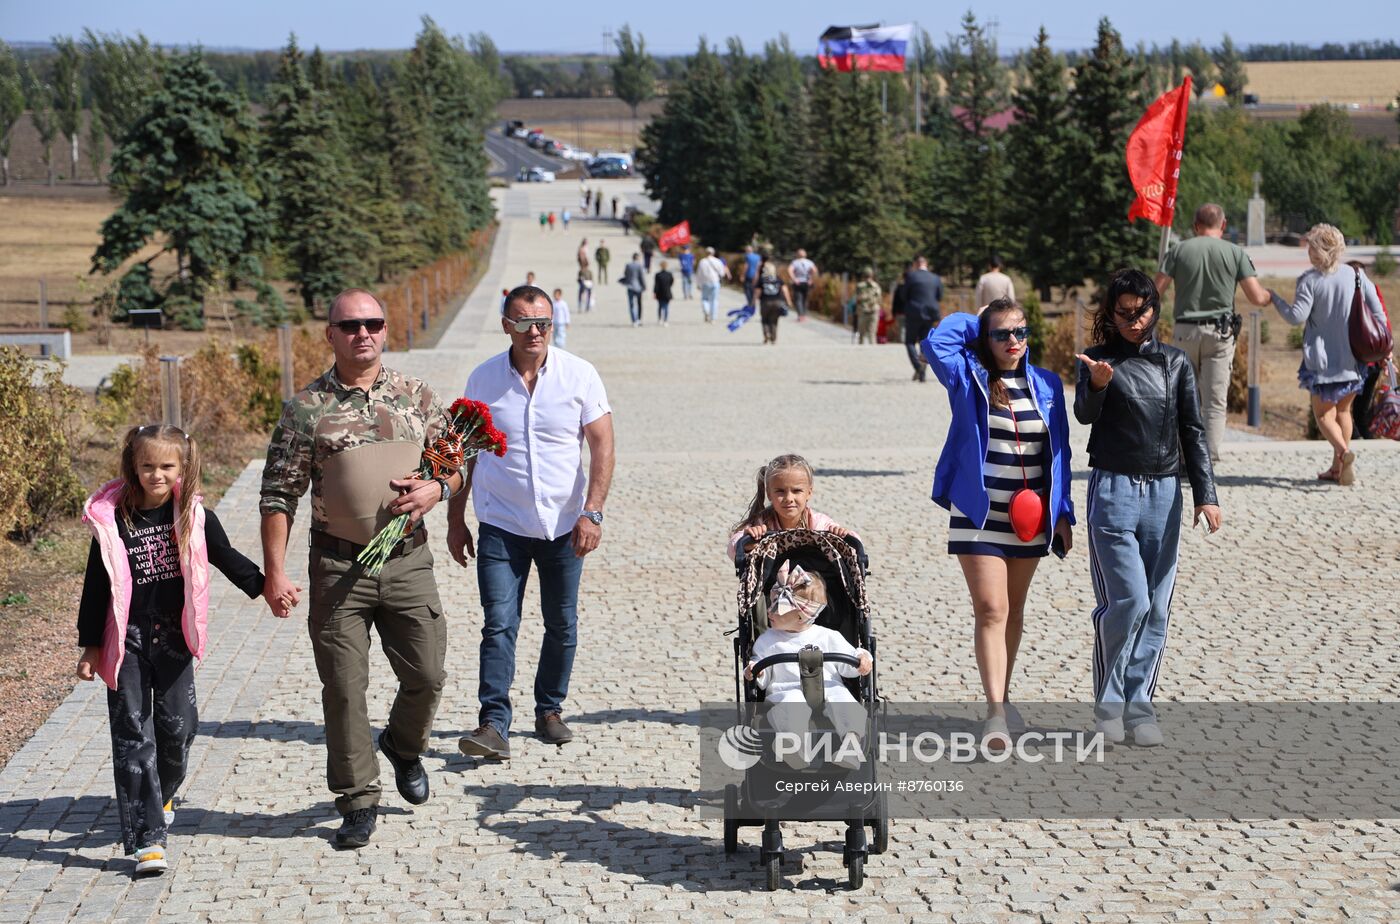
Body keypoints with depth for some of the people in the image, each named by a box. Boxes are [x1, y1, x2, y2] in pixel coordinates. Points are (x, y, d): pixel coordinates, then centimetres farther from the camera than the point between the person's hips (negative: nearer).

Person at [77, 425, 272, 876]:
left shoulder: (195, 518, -1)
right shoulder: (112, 521, -6)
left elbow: (227, 558, 10)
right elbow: (97, 586, -1)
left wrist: (265, 585, -3)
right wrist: (90, 645, 0)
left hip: (174, 636, 2)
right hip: (127, 640, -2)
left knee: (178, 725, 4)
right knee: (133, 734, -4)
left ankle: (160, 795, 37)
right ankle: (146, 838, -5)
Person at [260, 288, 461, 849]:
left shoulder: (417, 397, 6)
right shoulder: (306, 408, -1)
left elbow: (458, 462, 14)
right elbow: (279, 494, -1)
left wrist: (436, 489, -9)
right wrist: (274, 571, -7)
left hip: (408, 560, 2)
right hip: (338, 565, -2)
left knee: (427, 676, 7)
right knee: (343, 688, 1)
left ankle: (404, 747, 38)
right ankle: (358, 802, 14)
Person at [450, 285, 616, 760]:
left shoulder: (579, 374, -4)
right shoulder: (483, 379, -1)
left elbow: (602, 445, -3)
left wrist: (592, 512, -12)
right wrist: (455, 520, 6)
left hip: (564, 525, 1)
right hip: (501, 525, -1)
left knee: (562, 625, 10)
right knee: (498, 624, -9)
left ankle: (550, 710, 26)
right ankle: (494, 725, -9)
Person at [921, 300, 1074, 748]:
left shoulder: (1047, 385, 7)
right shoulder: (969, 378, -1)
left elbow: (1059, 453, 10)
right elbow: (936, 343, -20)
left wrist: (1063, 513, 7)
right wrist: (976, 321, -4)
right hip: (979, 515, -3)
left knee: (1013, 611, 14)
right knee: (991, 610, -11)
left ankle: (1003, 698, 28)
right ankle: (995, 713, -15)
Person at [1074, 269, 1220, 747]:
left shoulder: (1175, 362, 10)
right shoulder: (1100, 360, 2)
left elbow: (1192, 431, 10)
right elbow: (1084, 414, -14)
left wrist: (1205, 494, 2)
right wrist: (1097, 385, -36)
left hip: (1165, 493, 3)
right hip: (1114, 490, -3)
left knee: (1156, 607, 3)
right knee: (1127, 600, -11)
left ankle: (1138, 705, 12)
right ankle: (1108, 704, 3)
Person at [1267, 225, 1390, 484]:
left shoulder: (1310, 280, -12)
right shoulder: (1356, 275, -1)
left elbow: (1296, 316, -17)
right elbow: (1378, 313, 0)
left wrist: (1275, 298, -2)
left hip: (1322, 358, -4)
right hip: (1353, 357, 4)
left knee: (1324, 414, 6)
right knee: (1343, 410, 19)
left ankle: (1344, 452, -23)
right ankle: (1337, 468, 20)